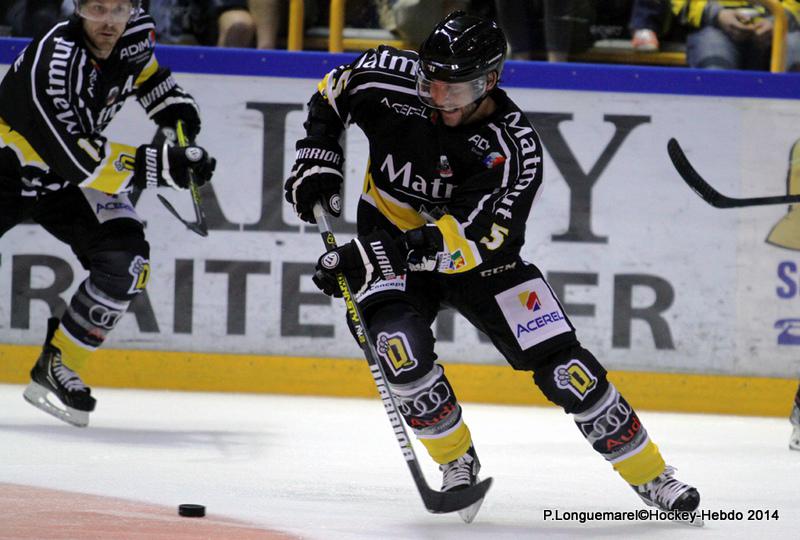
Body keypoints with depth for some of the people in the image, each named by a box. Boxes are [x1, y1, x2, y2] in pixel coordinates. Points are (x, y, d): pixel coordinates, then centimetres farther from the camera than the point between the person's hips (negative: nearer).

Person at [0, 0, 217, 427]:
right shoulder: (51, 64, -34)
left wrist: (175, 105, 3)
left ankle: (56, 368, -1)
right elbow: (78, 159, -36)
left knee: (125, 261, -14)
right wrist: (162, 165, -40)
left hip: (69, 183, 6)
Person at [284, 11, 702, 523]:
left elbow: (468, 237, -35)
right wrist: (318, 161, -10)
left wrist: (367, 254, -42)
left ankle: (650, 474, 8)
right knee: (401, 342, -28)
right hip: (389, 239, 2)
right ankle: (457, 461, -4)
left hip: (478, 256, -1)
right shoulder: (392, 80, -20)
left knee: (562, 365, -8)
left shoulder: (514, 148, -28)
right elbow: (331, 94, 3)